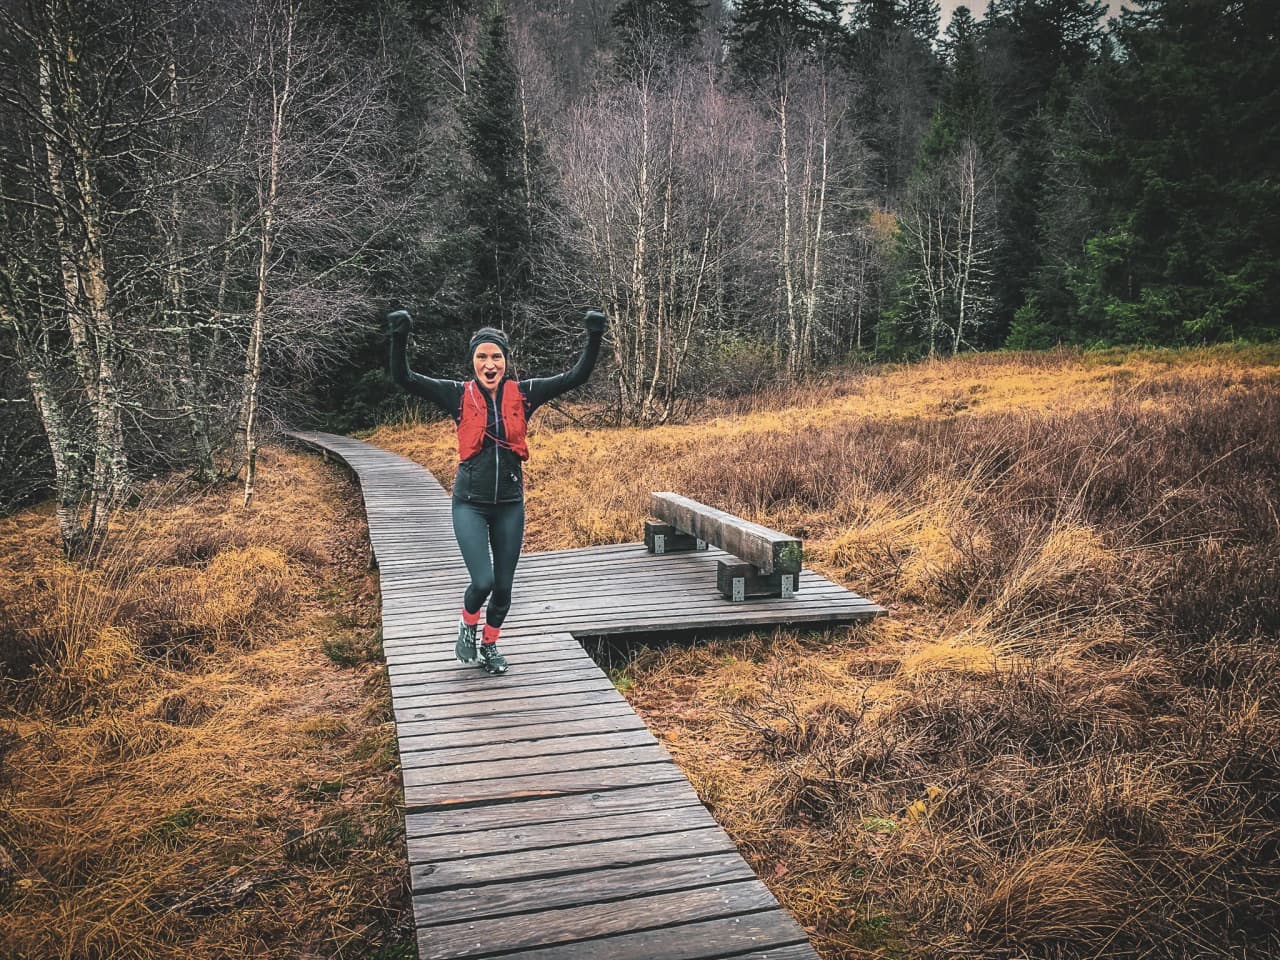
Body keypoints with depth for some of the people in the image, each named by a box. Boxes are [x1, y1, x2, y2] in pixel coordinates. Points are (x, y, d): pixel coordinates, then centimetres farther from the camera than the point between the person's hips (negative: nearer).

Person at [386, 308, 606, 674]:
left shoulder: (522, 394, -1)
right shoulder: (459, 395, -5)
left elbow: (576, 376, -4)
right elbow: (404, 378, -12)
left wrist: (594, 338, -14)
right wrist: (400, 338, -26)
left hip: (510, 505, 2)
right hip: (470, 504, -2)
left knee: (503, 586, 10)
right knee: (483, 581, -13)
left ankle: (489, 644, 37)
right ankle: (467, 625, 23)